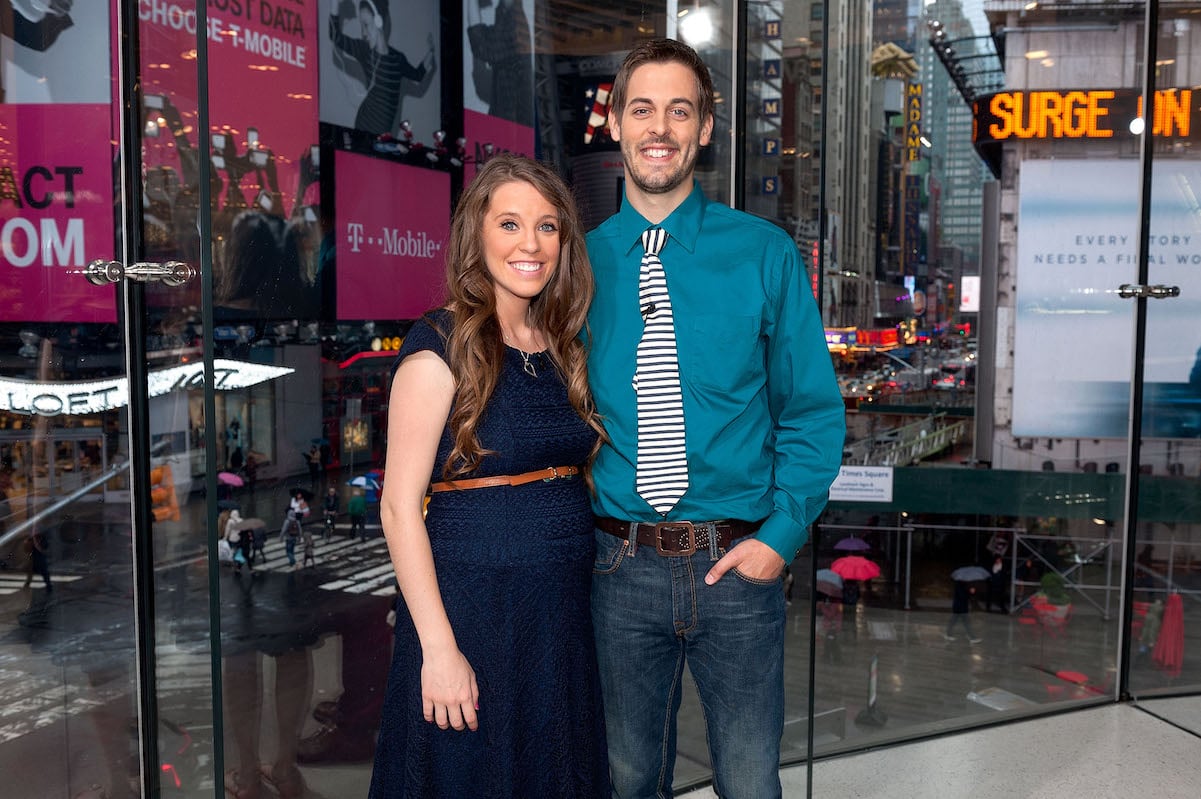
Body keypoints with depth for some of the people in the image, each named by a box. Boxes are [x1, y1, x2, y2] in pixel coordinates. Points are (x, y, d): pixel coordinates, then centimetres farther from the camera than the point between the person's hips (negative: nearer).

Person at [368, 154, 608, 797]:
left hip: (563, 612, 6)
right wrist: (439, 647, -17)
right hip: (471, 611, -6)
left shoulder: (564, 349, 8)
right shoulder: (441, 347, -12)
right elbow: (399, 506, -14)